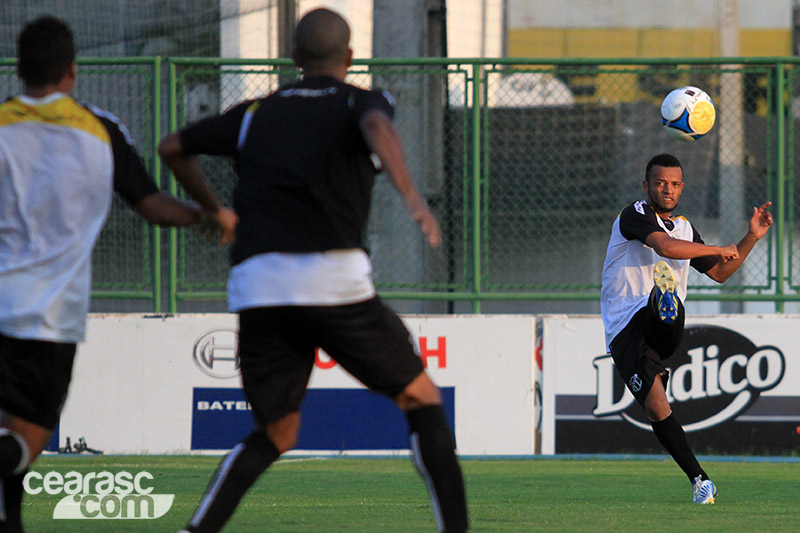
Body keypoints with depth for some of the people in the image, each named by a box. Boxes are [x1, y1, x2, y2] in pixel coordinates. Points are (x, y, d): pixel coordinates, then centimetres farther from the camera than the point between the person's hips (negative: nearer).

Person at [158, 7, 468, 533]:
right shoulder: (359, 101, 10)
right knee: (421, 397, 11)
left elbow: (173, 148, 31)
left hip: (256, 289, 4)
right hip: (333, 279, -4)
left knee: (276, 433, 16)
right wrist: (412, 194, -28)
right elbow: (377, 127, -15)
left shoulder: (256, 112, 22)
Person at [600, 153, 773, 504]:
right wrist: (719, 250, -9)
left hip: (660, 326, 5)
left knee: (663, 294, -32)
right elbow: (665, 247, -21)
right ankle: (699, 479, -14)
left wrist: (751, 238, 23)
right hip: (625, 330, -5)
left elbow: (719, 273, 34)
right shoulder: (635, 216, -1)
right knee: (656, 408, -18)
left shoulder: (685, 229, 23)